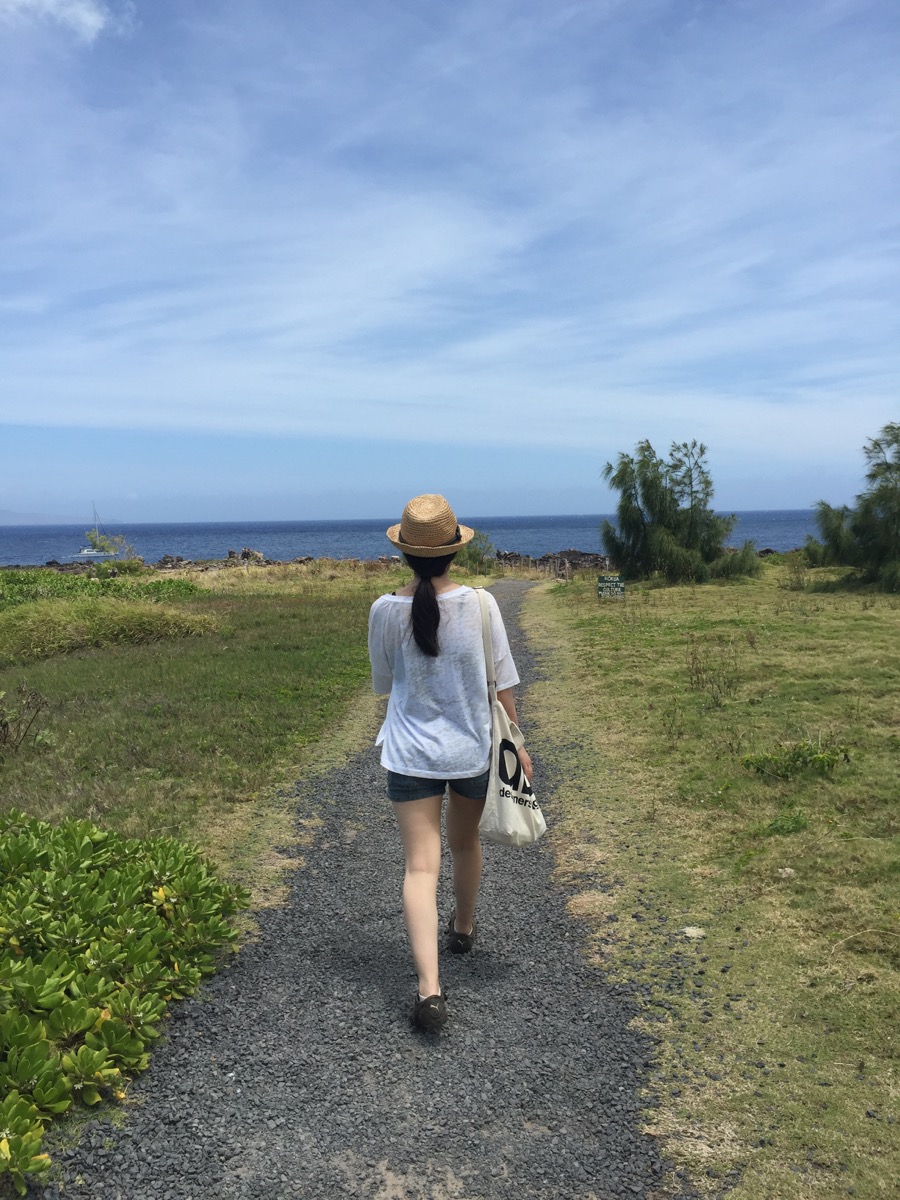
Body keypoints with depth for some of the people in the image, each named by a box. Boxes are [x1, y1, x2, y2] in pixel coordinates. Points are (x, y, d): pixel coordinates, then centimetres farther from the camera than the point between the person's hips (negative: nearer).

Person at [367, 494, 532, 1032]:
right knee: (465, 842, 24)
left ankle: (430, 988, -8)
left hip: (411, 754, -1)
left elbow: (382, 683, 5)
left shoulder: (386, 610, -10)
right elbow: (502, 684, -6)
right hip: (472, 749, 1)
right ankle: (464, 928, 49)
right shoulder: (479, 604, -13)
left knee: (421, 865, 1)